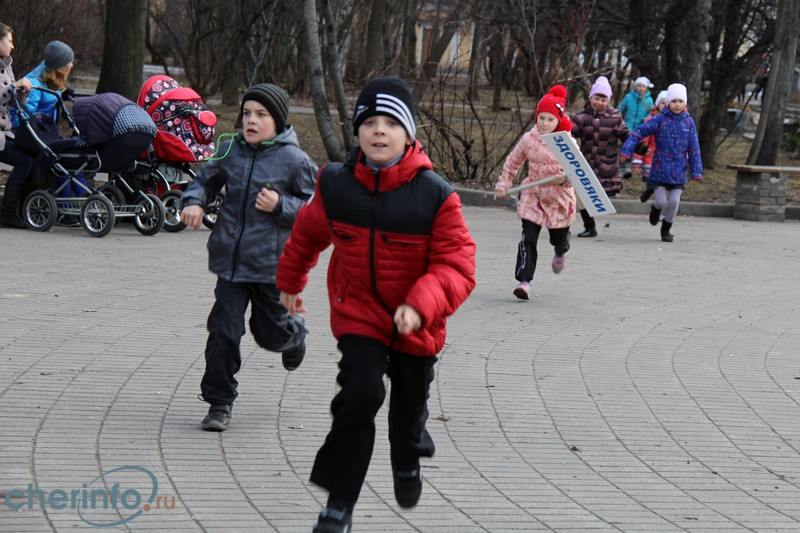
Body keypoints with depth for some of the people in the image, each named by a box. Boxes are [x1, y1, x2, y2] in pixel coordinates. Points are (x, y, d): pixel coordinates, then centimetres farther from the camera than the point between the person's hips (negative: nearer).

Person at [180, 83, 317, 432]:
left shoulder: (293, 160, -7)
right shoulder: (231, 151, 3)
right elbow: (206, 180, 19)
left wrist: (280, 206, -19)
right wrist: (194, 201, -2)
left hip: (272, 263, -2)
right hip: (230, 259, 3)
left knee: (270, 332, 10)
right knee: (223, 331, -2)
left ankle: (295, 335, 48)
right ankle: (219, 403, 10)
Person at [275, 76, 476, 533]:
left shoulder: (437, 195, -19)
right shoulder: (335, 185, -11)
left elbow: (457, 267, -22)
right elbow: (307, 235, 10)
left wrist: (421, 305, -38)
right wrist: (291, 281, 25)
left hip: (416, 324, 0)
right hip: (358, 314, 0)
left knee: (410, 405, 18)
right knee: (360, 396, -19)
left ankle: (408, 460, 53)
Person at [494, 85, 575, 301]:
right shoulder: (529, 139, -3)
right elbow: (513, 161, 11)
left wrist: (566, 177, -33)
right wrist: (503, 184, 8)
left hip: (560, 196, -1)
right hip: (533, 195, 1)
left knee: (559, 236, 16)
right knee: (528, 238, -11)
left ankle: (561, 253, 55)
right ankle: (524, 280, -12)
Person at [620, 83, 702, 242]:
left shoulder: (688, 122, 1)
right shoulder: (660, 120, -6)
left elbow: (694, 149, 4)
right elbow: (639, 132, -10)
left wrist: (696, 171, 0)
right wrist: (626, 150, -22)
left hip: (679, 169, 2)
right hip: (661, 168, -2)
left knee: (674, 202, 1)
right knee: (661, 201, -5)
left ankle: (666, 228, 25)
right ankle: (656, 209, 33)